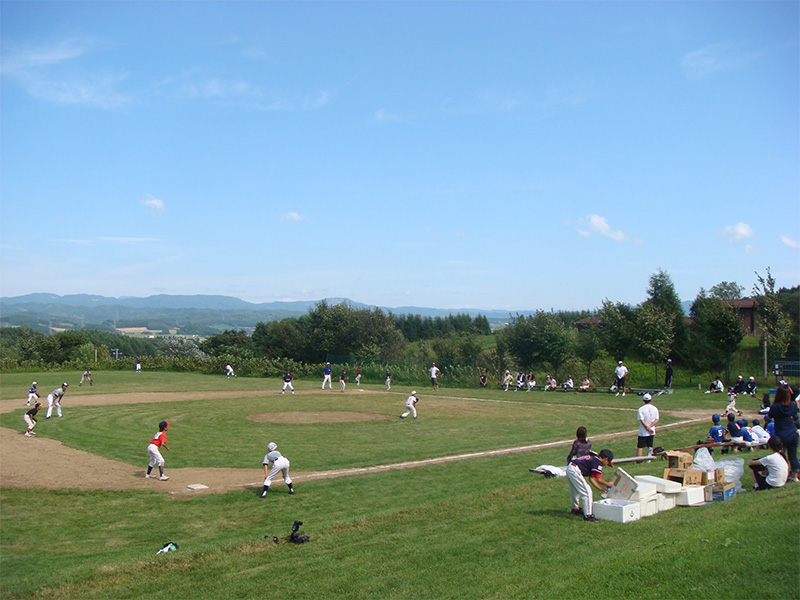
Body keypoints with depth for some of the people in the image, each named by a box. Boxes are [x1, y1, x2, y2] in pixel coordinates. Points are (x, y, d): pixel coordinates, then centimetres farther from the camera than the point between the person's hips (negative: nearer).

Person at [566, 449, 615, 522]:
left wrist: (600, 488, 23)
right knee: (587, 492, -5)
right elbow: (599, 480, -10)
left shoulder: (593, 458, 21)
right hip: (575, 471, -10)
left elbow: (591, 478, 23)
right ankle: (588, 515, -5)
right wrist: (608, 484, 7)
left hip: (569, 468, 10)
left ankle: (575, 508, 48)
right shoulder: (598, 462, -7)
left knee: (575, 491, 29)